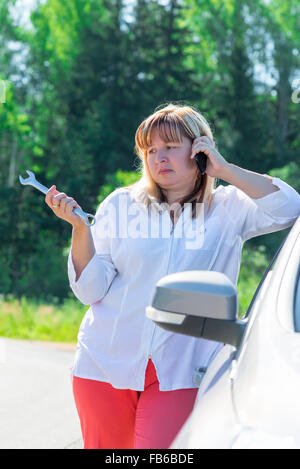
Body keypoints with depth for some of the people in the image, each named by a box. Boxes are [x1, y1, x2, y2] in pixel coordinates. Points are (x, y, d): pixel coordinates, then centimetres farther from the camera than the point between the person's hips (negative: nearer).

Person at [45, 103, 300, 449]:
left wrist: (224, 169, -11)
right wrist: (80, 226, -15)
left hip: (180, 373, -2)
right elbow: (91, 290, -1)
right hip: (105, 365, 2)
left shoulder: (228, 207, 3)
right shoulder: (120, 206, 5)